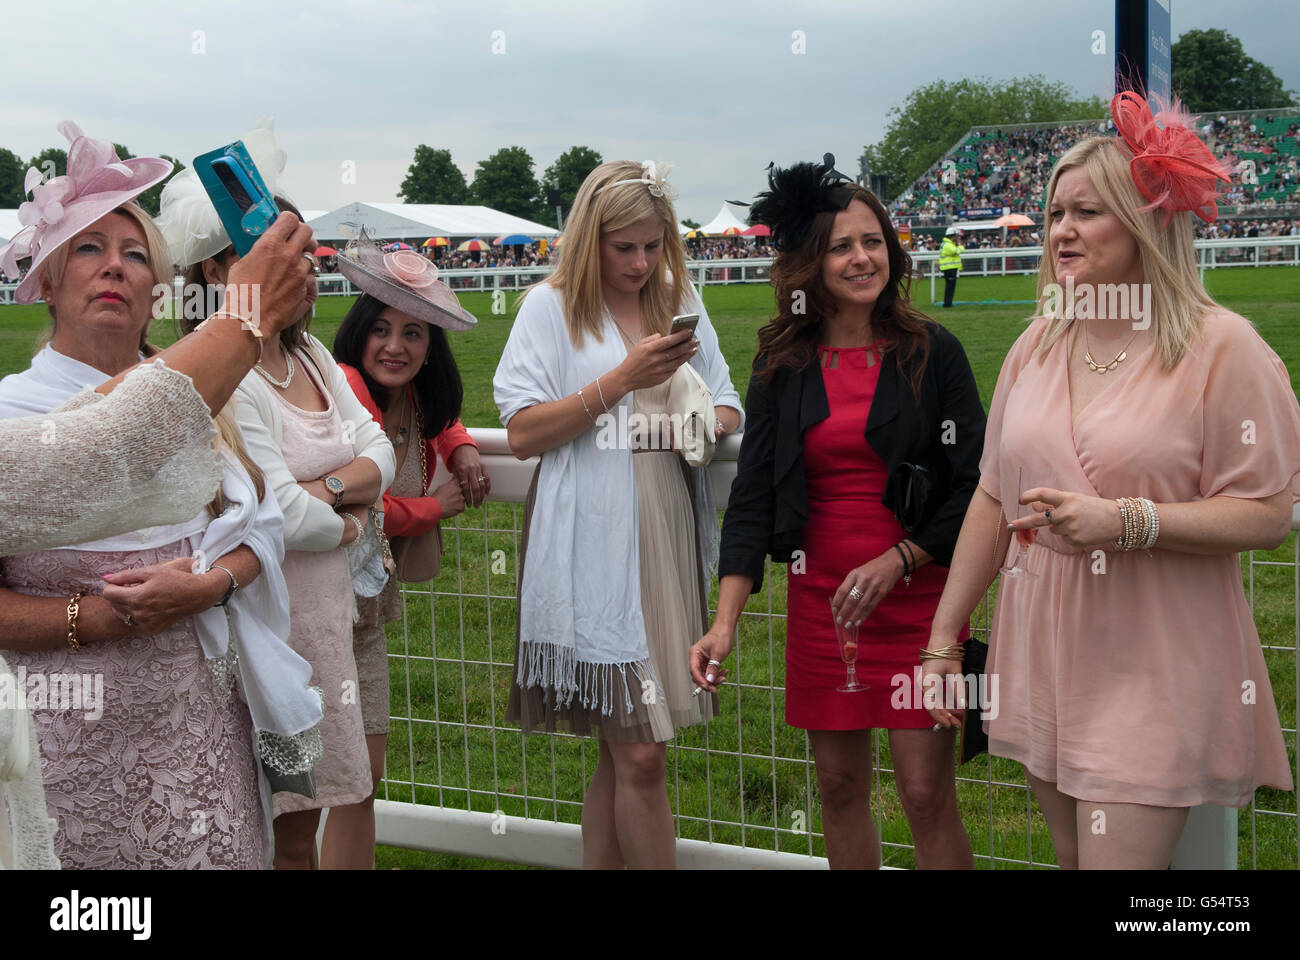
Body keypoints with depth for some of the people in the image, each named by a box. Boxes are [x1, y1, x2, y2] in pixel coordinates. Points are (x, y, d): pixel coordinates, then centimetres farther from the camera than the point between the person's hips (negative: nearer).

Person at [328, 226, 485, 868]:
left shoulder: (411, 401, 10)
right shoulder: (342, 390, -17)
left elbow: (439, 413, 35)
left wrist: (461, 449, 11)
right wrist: (436, 507, -6)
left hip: (367, 611, 8)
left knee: (364, 774, 12)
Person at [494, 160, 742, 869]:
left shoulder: (681, 305, 16)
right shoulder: (551, 307, 2)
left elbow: (727, 407, 20)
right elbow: (523, 434, -5)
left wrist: (708, 424, -4)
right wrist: (623, 380, -13)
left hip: (669, 541, 5)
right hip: (594, 551, -5)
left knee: (626, 750, 9)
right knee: (640, 754, -8)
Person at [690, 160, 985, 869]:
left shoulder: (932, 353, -3)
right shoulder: (783, 365, 4)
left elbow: (972, 486, -3)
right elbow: (753, 494, 1)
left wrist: (896, 560, -14)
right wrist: (725, 622, -9)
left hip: (915, 600, -3)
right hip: (820, 602, 3)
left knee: (927, 793, -3)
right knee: (840, 788, 11)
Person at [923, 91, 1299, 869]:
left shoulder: (1222, 347, -9)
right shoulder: (1038, 345, 8)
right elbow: (993, 499, 11)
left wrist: (1127, 522, -23)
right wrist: (942, 638, 10)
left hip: (1155, 674, -5)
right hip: (1046, 660, 6)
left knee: (1122, 856, -8)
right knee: (1074, 856, 13)